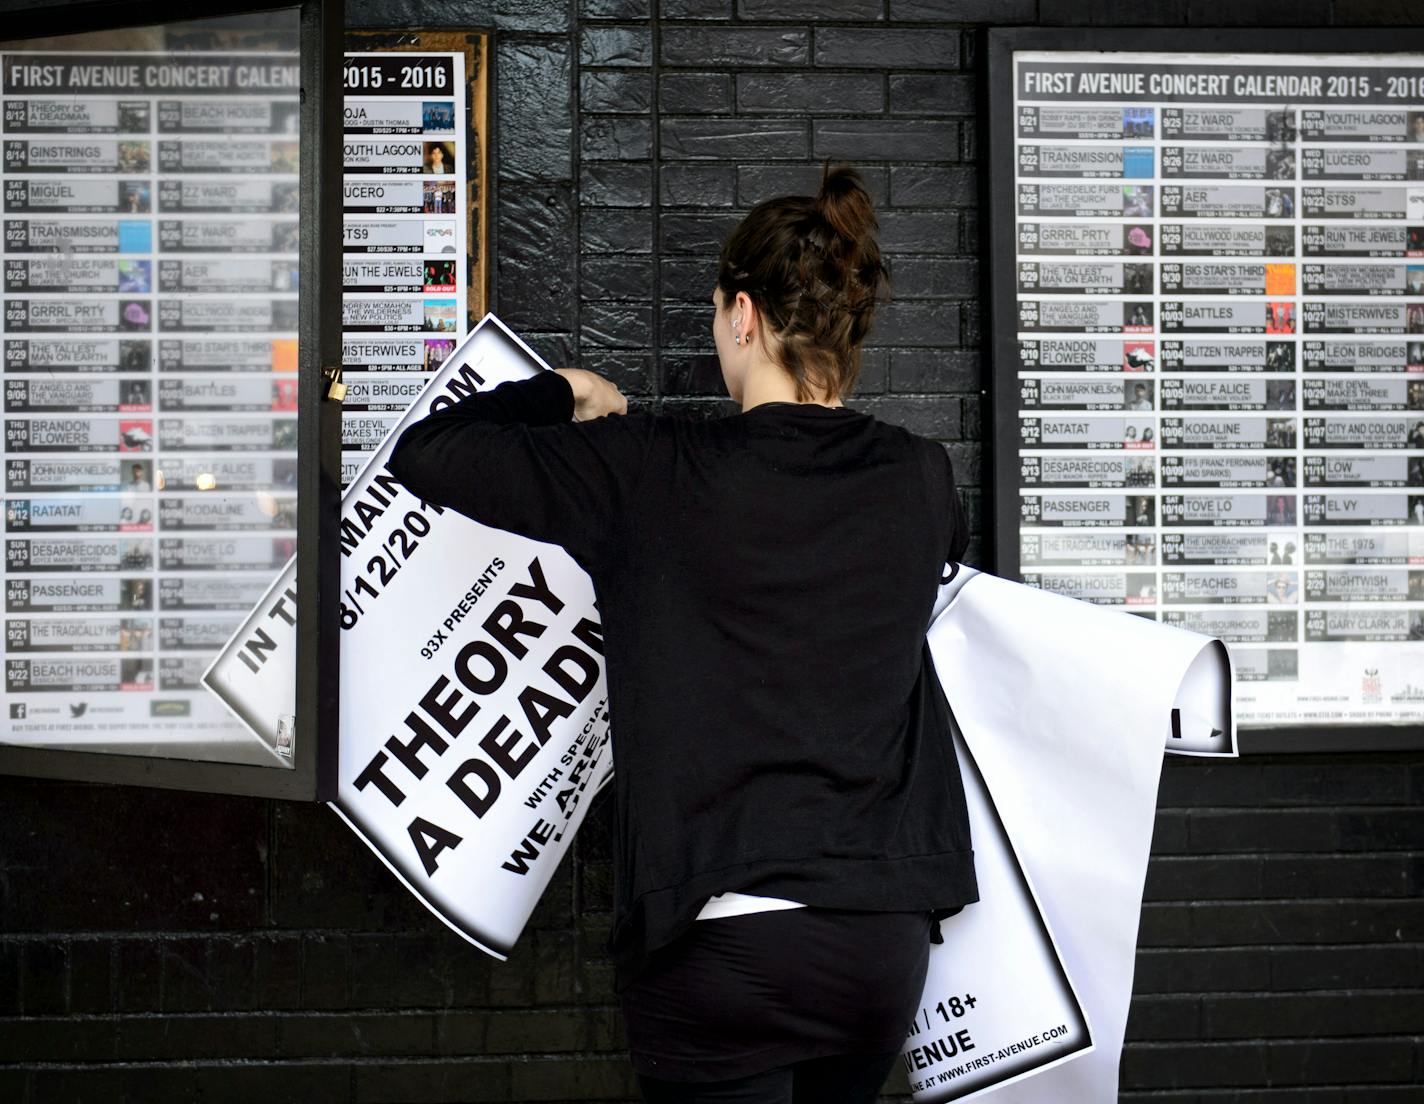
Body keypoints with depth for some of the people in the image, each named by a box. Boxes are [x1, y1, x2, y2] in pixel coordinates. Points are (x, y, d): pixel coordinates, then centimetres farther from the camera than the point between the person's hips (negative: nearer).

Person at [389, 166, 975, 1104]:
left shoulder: (652, 474, -10)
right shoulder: (920, 480, 2)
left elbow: (427, 454, -6)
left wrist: (558, 393, 12)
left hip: (719, 946, -4)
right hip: (883, 945, 5)